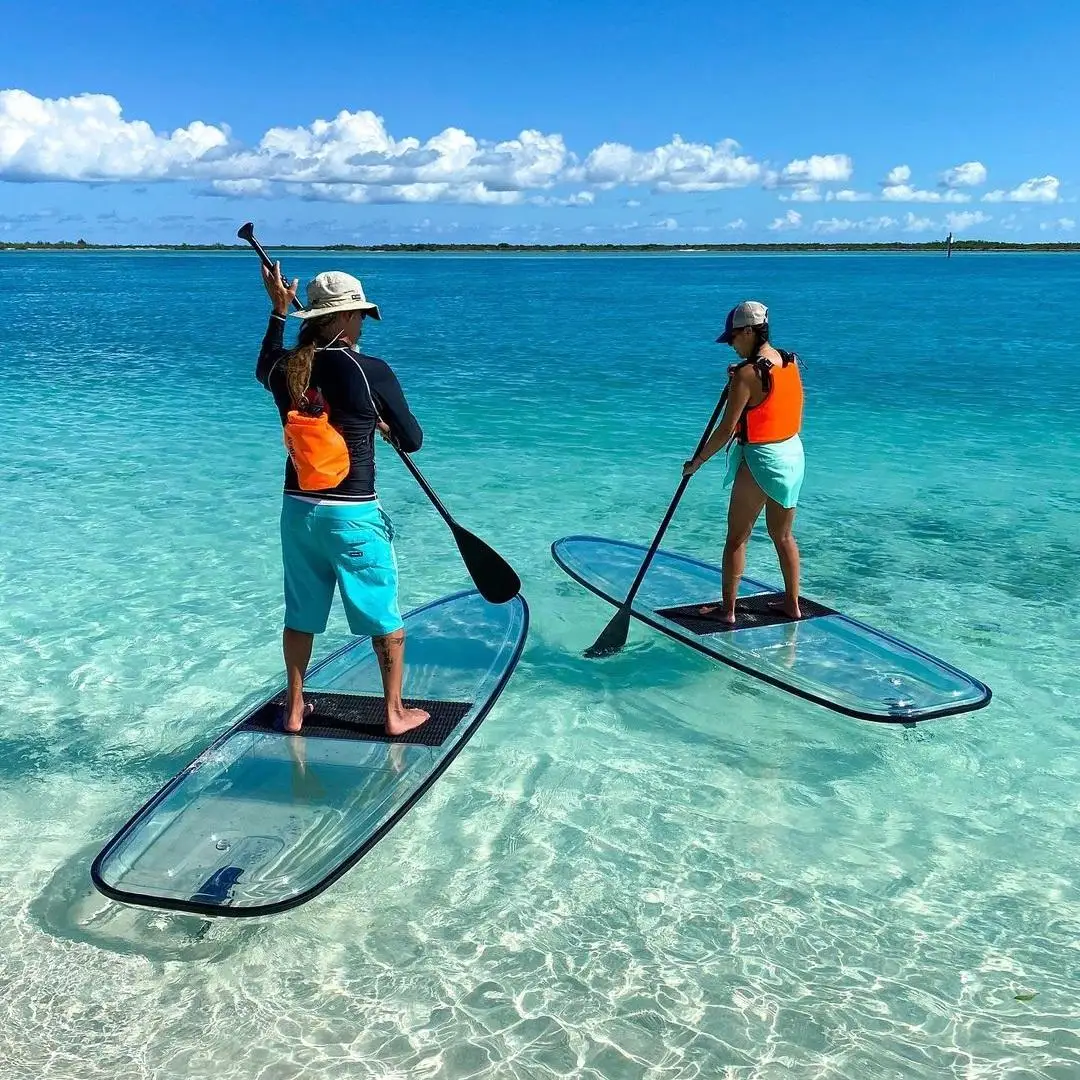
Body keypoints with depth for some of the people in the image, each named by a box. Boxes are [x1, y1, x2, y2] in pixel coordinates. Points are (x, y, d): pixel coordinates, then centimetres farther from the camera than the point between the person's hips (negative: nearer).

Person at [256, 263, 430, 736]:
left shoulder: (287, 368, -1)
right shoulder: (371, 372, -15)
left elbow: (264, 368, 27)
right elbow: (413, 441, -4)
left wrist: (279, 311, 33)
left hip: (298, 510, 5)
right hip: (354, 516, -5)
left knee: (300, 615, 19)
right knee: (384, 618, 11)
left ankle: (294, 710, 32)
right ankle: (395, 713, 22)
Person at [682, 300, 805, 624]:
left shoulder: (747, 373, -18)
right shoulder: (790, 362, 4)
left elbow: (726, 430, -19)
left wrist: (697, 461, -6)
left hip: (760, 460, -8)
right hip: (793, 454, 8)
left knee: (737, 537, 4)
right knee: (783, 536, 19)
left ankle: (727, 610, 10)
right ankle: (792, 603, 27)